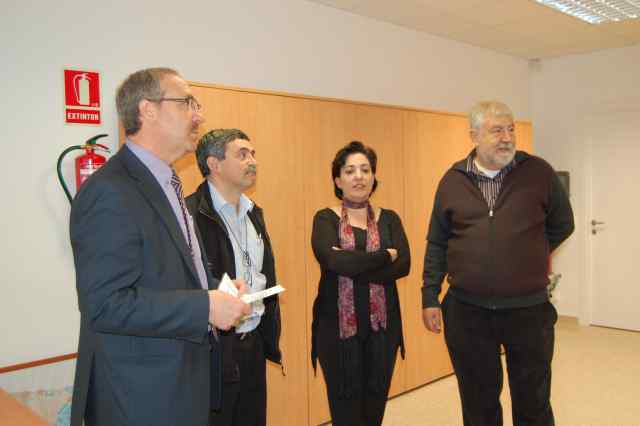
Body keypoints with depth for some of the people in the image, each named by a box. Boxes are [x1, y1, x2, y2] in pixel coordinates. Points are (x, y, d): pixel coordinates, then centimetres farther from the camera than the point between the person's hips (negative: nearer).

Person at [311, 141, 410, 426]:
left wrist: (352, 265, -18)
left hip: (381, 326, 3)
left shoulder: (389, 219, 6)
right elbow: (334, 261, -21)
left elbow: (403, 265, -9)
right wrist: (384, 255, -12)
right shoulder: (325, 219, -2)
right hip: (338, 327, -2)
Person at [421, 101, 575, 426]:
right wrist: (430, 297, 3)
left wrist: (527, 258, 5)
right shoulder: (453, 180, 1)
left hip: (529, 309, -1)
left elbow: (562, 225, 10)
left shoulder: (539, 172, -2)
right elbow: (437, 243, 5)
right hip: (467, 312, 1)